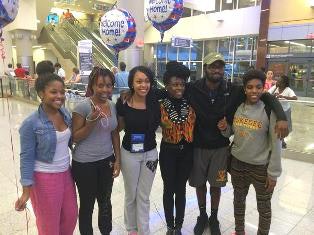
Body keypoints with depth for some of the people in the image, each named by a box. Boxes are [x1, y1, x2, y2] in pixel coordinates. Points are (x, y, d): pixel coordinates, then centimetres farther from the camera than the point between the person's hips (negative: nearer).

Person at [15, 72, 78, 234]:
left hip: (65, 173, 6)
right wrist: (26, 191, -14)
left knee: (71, 217, 20)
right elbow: (27, 157, -15)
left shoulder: (65, 113, -3)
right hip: (44, 178, -5)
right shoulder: (31, 123, -19)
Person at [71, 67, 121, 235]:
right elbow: (75, 138, -13)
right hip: (85, 164, -4)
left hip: (107, 161, 5)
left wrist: (117, 159, 4)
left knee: (105, 202, 21)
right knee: (87, 204, 13)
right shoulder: (83, 107, -16)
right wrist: (92, 121, -26)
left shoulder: (113, 106, 0)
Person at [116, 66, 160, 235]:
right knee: (131, 195, 17)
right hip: (129, 153, 0)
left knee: (144, 196, 15)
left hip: (150, 153, 1)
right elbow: (120, 127, 0)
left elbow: (158, 124, 4)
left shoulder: (154, 102, -10)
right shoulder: (123, 103, -13)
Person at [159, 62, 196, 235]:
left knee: (181, 189, 14)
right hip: (168, 152, -2)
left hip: (187, 152, 2)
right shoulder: (161, 105, -9)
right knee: (169, 189, 12)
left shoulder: (190, 103, -2)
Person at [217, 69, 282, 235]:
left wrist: (273, 173, -10)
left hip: (262, 167, -4)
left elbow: (276, 144, -11)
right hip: (237, 164, 4)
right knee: (238, 200, 21)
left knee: (264, 207, 13)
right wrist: (224, 129, -11)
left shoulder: (269, 111, -14)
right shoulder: (237, 107, -2)